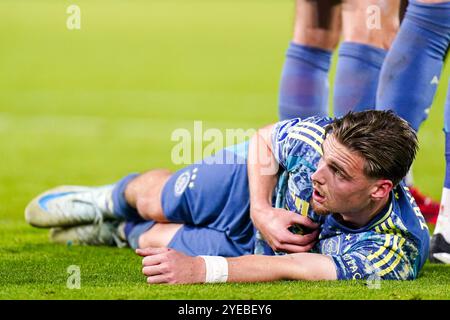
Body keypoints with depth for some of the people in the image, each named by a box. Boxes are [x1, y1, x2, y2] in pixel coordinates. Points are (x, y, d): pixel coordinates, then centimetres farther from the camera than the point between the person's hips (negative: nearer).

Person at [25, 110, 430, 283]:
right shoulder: (325, 137, -38)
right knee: (153, 203, 24)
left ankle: (127, 231, 53)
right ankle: (111, 202, 63)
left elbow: (294, 268, -52)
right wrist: (261, 211, -28)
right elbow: (264, 140, -14)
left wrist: (202, 268, -59)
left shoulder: (396, 252, -48)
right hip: (259, 181, 1)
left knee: (155, 241, 14)